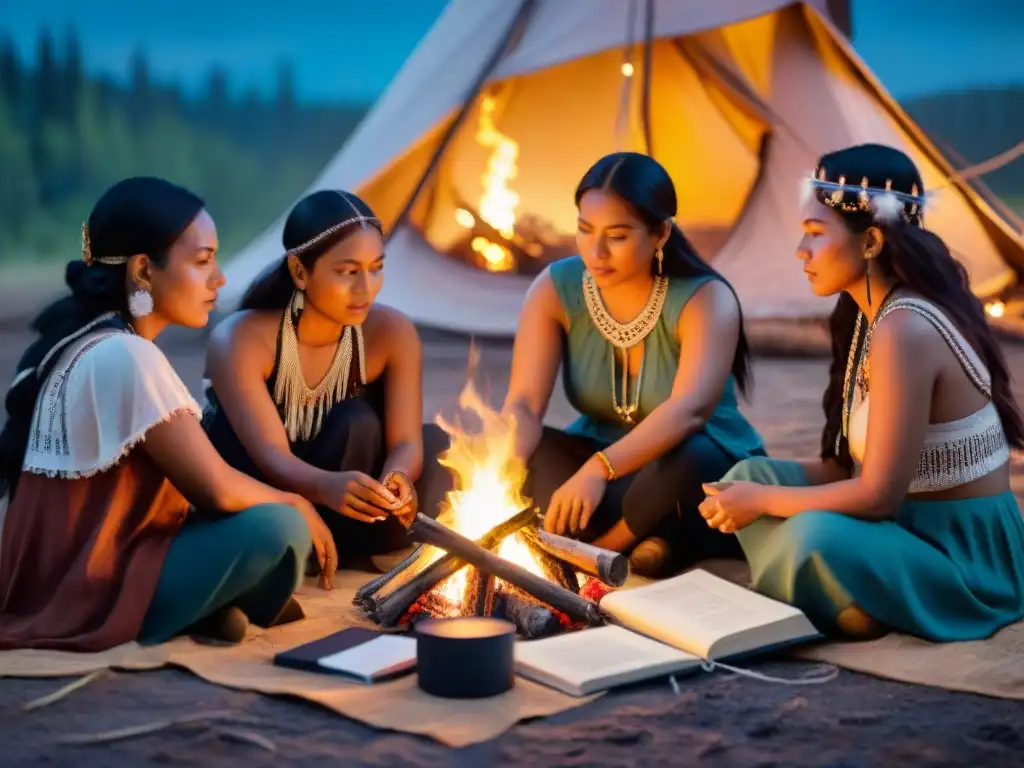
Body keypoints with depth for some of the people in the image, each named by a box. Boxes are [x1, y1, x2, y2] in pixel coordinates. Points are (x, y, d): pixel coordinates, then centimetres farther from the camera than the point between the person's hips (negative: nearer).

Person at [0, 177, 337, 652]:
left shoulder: (81, 342, 9)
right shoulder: (126, 358, -21)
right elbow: (215, 489, -22)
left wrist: (284, 501, 6)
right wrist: (297, 506, -3)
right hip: (90, 595, -10)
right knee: (281, 529, -20)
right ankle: (206, 618, 4)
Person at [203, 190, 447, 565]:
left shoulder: (391, 332, -14)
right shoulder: (241, 341, -24)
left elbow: (406, 441, -18)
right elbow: (270, 456, -34)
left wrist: (397, 478, -44)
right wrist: (327, 487, -57)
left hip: (330, 522, 3)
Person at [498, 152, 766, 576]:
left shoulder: (705, 299, -21)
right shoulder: (555, 289, -11)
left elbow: (689, 410, -38)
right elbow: (523, 405, -19)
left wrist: (600, 469, -53)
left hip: (705, 472, -3)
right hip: (597, 462, 4)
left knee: (688, 460, -38)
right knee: (527, 454, -25)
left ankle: (600, 551, -16)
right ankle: (656, 543, -25)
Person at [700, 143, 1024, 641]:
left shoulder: (905, 330, -23)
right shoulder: (872, 314, 6)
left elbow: (879, 494, -25)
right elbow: (857, 464, 10)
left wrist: (760, 501, -13)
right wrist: (755, 487, 0)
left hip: (968, 560, -9)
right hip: (916, 526, 9)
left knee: (817, 537, -34)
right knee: (754, 474, 2)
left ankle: (856, 615, -4)